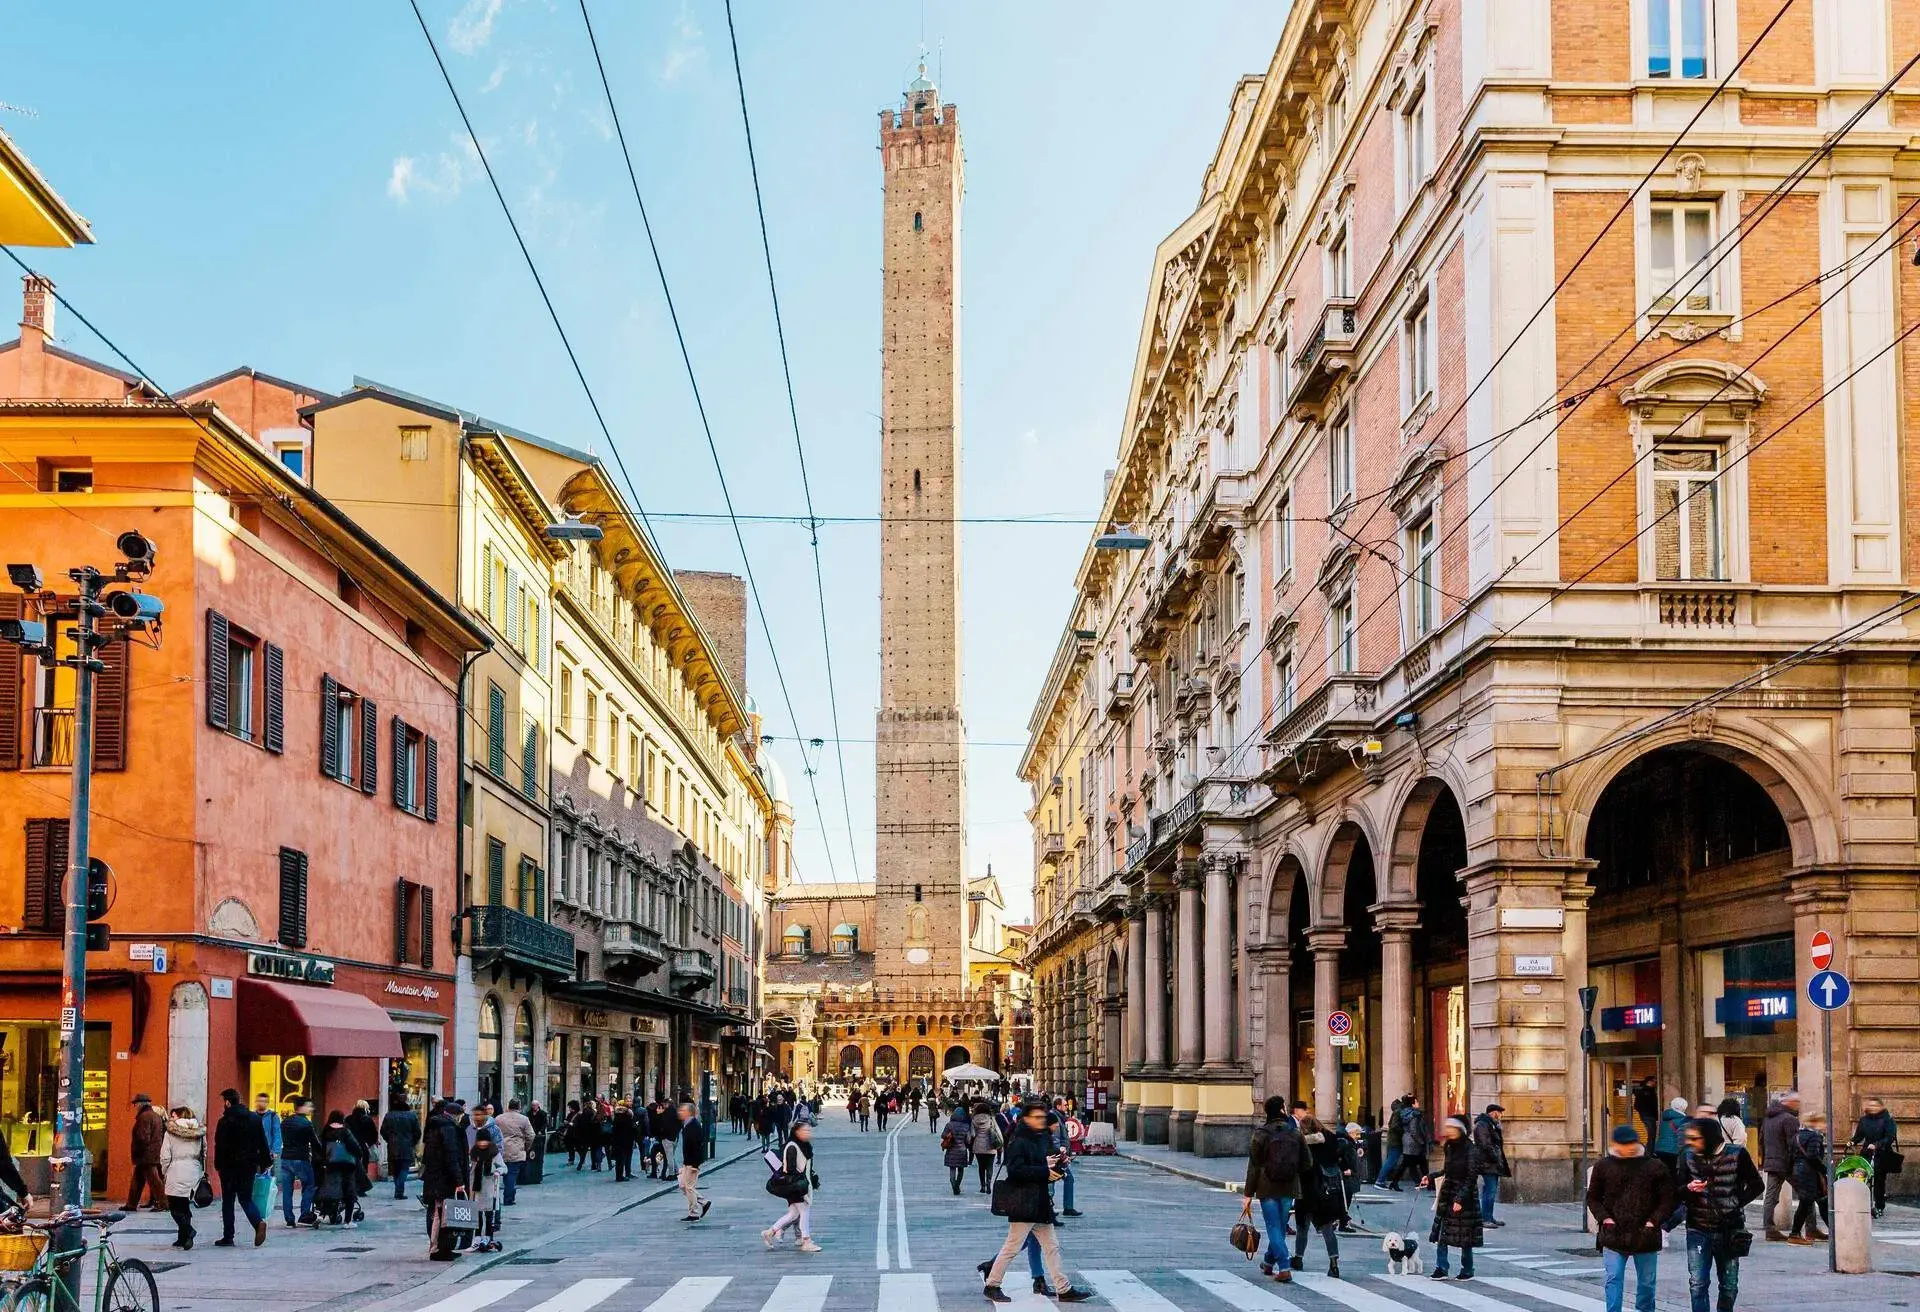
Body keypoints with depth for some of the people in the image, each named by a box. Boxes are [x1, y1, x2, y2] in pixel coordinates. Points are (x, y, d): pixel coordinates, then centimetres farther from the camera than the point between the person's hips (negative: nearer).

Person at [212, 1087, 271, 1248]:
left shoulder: (225, 1122, -9)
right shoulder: (255, 1119, 7)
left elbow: (220, 1146, -13)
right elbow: (263, 1144, 9)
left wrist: (218, 1166, -6)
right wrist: (264, 1163, 13)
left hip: (230, 1167, -4)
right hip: (249, 1166, 4)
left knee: (228, 1201, 6)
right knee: (246, 1198, 12)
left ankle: (228, 1237, 8)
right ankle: (259, 1222, -16)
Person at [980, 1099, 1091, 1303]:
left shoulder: (1044, 1138, 13)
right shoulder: (1018, 1142, -13)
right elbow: (1016, 1170, -24)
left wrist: (1057, 1163, 1)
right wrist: (1045, 1170, -21)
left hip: (1041, 1202, 9)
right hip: (1023, 1203, -9)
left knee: (1051, 1247, 10)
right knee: (1013, 1246, -2)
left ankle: (1063, 1289, 13)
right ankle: (992, 1285, 9)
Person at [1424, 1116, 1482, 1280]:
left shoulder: (1469, 1148, -13)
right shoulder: (1448, 1147, 8)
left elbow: (1470, 1177, -15)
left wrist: (1460, 1199, -20)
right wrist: (1430, 1179, 10)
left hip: (1464, 1194, -6)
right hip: (1447, 1193, 6)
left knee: (1465, 1236, 3)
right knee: (1442, 1233, 0)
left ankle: (1467, 1271, 14)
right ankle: (1441, 1269, 4)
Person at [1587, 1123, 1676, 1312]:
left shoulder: (1655, 1166, -1)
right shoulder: (1604, 1166, 1)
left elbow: (1669, 1198, 1)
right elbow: (1593, 1198, 9)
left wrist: (1654, 1221, -9)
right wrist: (1604, 1218, -6)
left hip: (1645, 1236, 1)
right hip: (1613, 1235, -1)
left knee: (1647, 1282, 12)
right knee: (1614, 1279, -5)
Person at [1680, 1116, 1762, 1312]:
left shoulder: (1736, 1154, -7)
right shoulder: (1688, 1156, -1)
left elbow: (1756, 1186, 2)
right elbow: (1678, 1192, 3)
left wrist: (1736, 1204, -7)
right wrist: (1690, 1188, -19)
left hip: (1729, 1229, 0)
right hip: (1698, 1230, 1)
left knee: (1729, 1285, 10)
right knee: (1698, 1283, -5)